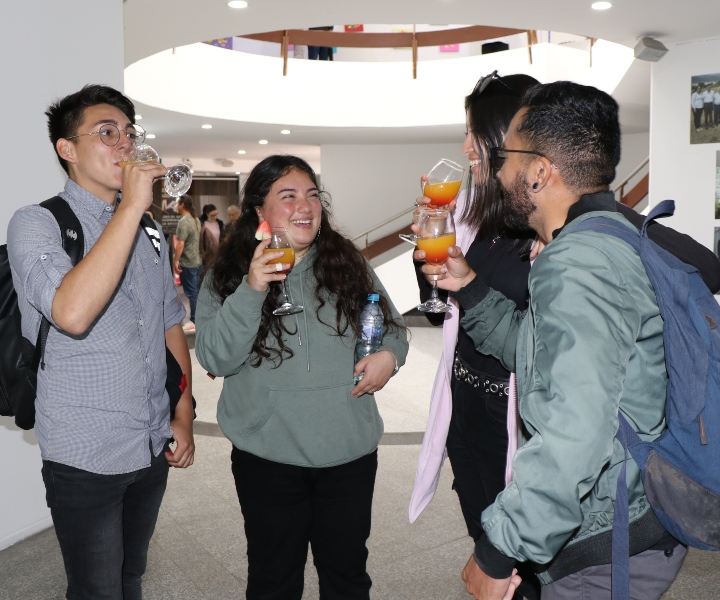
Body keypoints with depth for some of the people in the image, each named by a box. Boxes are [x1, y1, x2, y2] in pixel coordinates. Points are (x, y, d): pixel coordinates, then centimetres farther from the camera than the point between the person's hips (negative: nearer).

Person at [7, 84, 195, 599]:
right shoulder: (36, 224, -12)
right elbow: (72, 314, -32)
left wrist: (184, 414, 9)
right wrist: (132, 204, -28)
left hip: (154, 448, 6)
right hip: (87, 459, -5)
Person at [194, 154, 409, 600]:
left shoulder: (349, 264, 2)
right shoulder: (227, 276, -4)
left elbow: (393, 325, 11)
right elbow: (216, 359, -14)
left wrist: (390, 354, -11)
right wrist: (252, 290, -25)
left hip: (350, 450, 2)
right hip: (268, 457, -1)